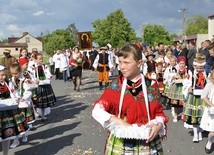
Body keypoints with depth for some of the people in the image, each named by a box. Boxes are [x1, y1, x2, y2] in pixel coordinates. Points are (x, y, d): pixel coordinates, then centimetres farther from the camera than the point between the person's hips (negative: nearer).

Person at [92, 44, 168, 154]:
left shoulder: (151, 86, -4)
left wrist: (159, 125, -18)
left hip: (148, 144, 0)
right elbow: (97, 110, -9)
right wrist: (118, 121, -21)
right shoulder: (115, 85, -5)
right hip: (120, 144, 0)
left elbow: (159, 112, 3)